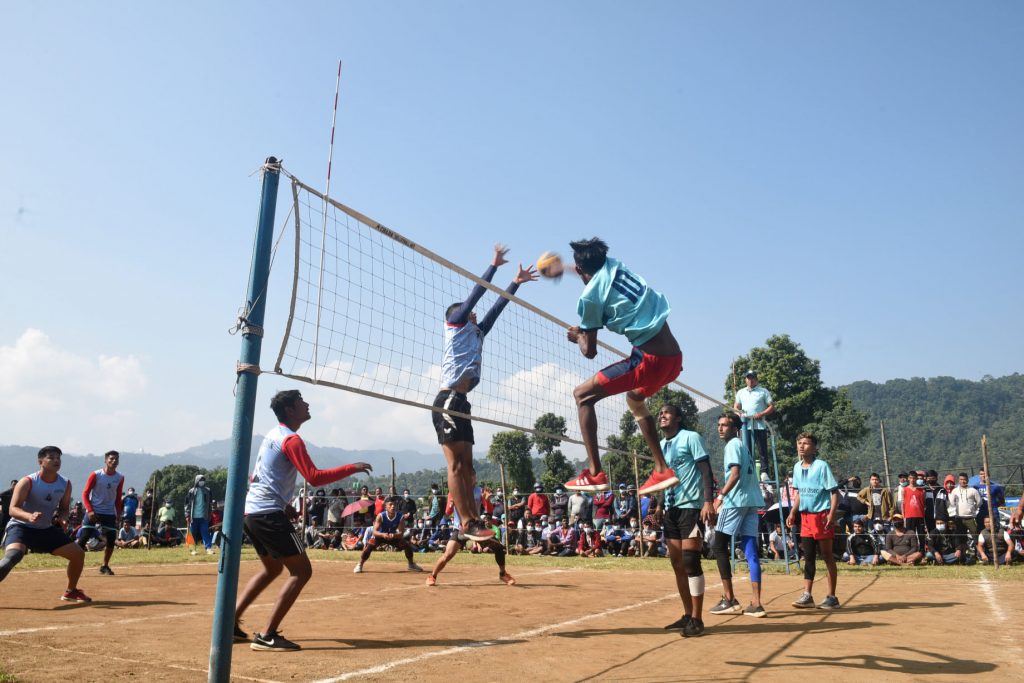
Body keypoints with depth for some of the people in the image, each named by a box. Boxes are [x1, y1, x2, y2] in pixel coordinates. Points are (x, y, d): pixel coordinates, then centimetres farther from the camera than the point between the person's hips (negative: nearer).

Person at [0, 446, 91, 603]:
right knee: (13, 555, -36)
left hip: (47, 529, 6)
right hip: (20, 527, -6)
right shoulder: (27, 482, -18)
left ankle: (71, 591, 23)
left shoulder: (65, 484, -3)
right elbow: (13, 509, -25)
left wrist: (60, 516, -15)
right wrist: (29, 516, -46)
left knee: (78, 554, 3)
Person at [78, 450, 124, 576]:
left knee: (111, 540, 1)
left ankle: (105, 566, 15)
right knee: (83, 538, -10)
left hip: (110, 513, 3)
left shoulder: (120, 478, 3)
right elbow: (85, 494, -5)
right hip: (93, 512, -3)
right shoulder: (95, 475, -8)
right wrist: (90, 510, -17)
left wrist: (118, 515, 5)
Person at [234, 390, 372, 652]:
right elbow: (314, 477, -21)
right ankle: (267, 636, -7)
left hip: (251, 511, 10)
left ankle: (231, 623, 23)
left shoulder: (273, 435, 17)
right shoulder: (291, 440, -13)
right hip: (268, 514, -10)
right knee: (301, 570, -6)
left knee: (272, 568, 25)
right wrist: (352, 468, -15)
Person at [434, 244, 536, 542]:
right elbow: (475, 294, 1)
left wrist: (516, 282, 30)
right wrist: (494, 265, 7)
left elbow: (495, 308, 27)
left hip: (460, 402, 9)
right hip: (448, 401, -9)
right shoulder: (455, 324, 5)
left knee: (466, 465, 6)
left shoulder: (476, 333, 25)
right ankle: (467, 524, -13)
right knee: (456, 464, -11)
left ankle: (474, 522, 7)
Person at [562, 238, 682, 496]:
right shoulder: (615, 265, 12)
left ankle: (595, 473, -4)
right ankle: (662, 470, 30)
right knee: (635, 399, 33)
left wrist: (578, 337, 23)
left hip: (650, 359, -8)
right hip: (675, 357, 8)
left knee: (582, 395, 3)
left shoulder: (590, 296, -5)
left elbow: (589, 351, 2)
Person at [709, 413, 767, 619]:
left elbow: (735, 474, -17)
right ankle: (756, 604, 1)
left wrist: (720, 497, -19)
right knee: (750, 552, 4)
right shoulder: (743, 445, 21)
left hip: (736, 501, -9)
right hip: (752, 501, 9)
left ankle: (729, 599, 0)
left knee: (720, 546, 0)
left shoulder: (733, 444, -5)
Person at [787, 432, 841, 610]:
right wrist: (793, 513, 12)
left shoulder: (821, 466, -10)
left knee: (827, 556, 3)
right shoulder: (797, 467, 9)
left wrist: (831, 514, -20)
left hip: (822, 515, -6)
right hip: (805, 516, 6)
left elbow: (835, 492, -11)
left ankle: (832, 597, 11)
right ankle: (807, 596, 14)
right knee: (808, 557, 8)